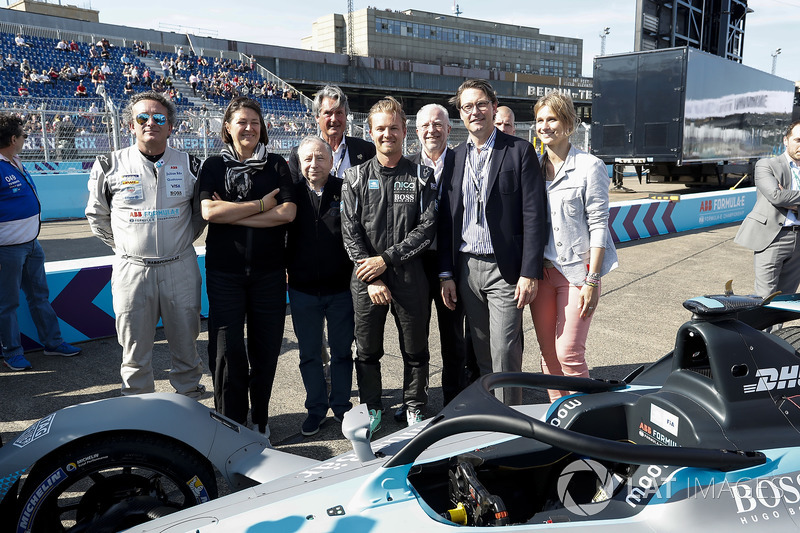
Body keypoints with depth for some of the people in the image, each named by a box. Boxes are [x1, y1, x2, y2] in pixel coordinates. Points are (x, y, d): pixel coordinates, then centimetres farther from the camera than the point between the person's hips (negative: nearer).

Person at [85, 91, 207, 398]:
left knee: (185, 346, 10)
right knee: (135, 352, 8)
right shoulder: (110, 166, 1)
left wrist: (181, 242, 9)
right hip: (132, 269, 0)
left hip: (180, 269, 1)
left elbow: (202, 211, 15)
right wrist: (124, 245, 8)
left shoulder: (189, 165, 3)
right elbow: (97, 215, 12)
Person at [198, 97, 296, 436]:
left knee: (265, 348, 7)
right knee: (227, 349, 0)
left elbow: (287, 212, -8)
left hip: (269, 271, 1)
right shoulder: (214, 166, 6)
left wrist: (232, 214, -11)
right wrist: (260, 205, -9)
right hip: (224, 271, -1)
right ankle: (231, 423, 17)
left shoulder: (276, 165, 7)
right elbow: (209, 211, -10)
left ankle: (260, 419, 26)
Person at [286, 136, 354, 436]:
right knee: (309, 354, 12)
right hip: (302, 290, 2)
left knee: (342, 352, 11)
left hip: (341, 288, -1)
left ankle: (341, 406, 28)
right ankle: (316, 408, 28)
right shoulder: (292, 194, 1)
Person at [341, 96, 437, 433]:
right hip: (366, 277, 1)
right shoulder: (355, 177, 5)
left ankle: (414, 407, 27)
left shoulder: (422, 176, 4)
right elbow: (350, 232, -1)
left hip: (409, 275, 0)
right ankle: (371, 408, 28)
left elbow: (427, 228, -5)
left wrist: (386, 258, -13)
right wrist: (371, 278, -9)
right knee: (367, 350, 10)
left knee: (415, 349, 8)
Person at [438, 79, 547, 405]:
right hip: (466, 269, 4)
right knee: (482, 355, 13)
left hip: (504, 269, -4)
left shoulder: (519, 151, -2)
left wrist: (530, 272, -14)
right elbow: (446, 219, 11)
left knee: (504, 354, -5)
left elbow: (534, 216, -7)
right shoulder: (456, 157, 11)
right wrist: (446, 273, 5)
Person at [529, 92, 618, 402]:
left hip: (577, 270, -5)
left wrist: (592, 280, -12)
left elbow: (598, 225, -7)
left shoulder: (590, 167, -4)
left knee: (569, 353, -8)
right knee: (548, 351, 9)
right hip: (540, 270, 5)